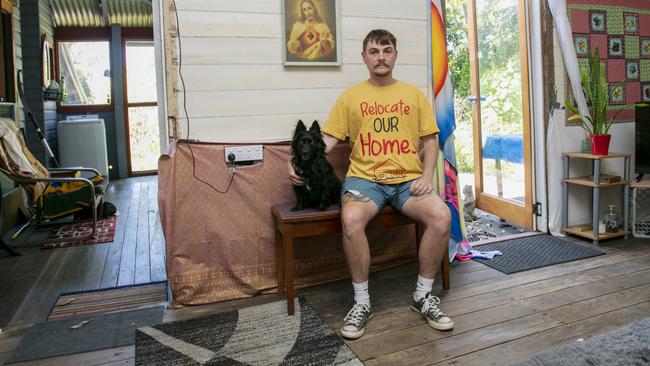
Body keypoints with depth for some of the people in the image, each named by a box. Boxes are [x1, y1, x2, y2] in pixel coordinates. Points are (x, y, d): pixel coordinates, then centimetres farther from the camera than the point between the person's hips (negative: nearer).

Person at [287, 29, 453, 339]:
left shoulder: (414, 94, 16)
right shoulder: (350, 97, 12)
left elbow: (430, 140, 14)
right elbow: (328, 139, 4)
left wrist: (427, 176, -3)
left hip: (408, 179, 2)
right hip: (365, 178, -1)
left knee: (441, 216, -27)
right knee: (351, 219, -34)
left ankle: (423, 295, -4)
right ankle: (361, 302, -13)